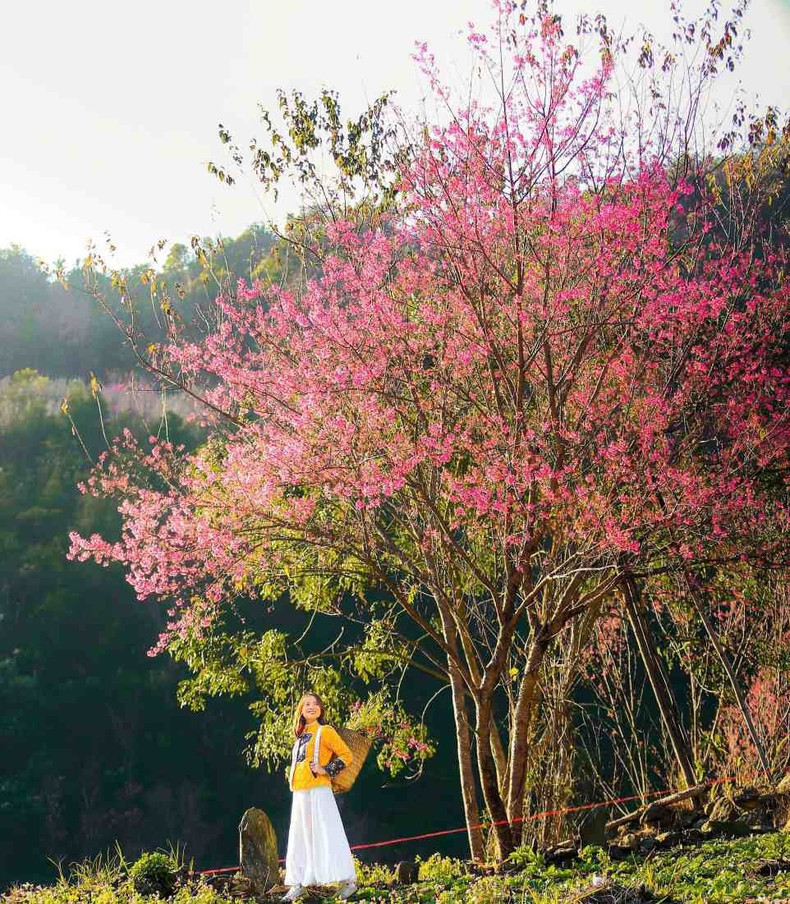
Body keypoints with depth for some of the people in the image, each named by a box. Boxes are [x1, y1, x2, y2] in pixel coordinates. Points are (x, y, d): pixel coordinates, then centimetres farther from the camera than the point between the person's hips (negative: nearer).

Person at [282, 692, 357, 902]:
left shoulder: (325, 731, -3)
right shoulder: (301, 736, 18)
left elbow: (346, 755, -9)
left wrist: (327, 770, -15)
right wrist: (292, 777, 15)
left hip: (318, 791, -8)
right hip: (299, 793, 8)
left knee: (327, 835, -10)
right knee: (299, 839, 9)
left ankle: (349, 880, -7)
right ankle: (297, 884, 14)